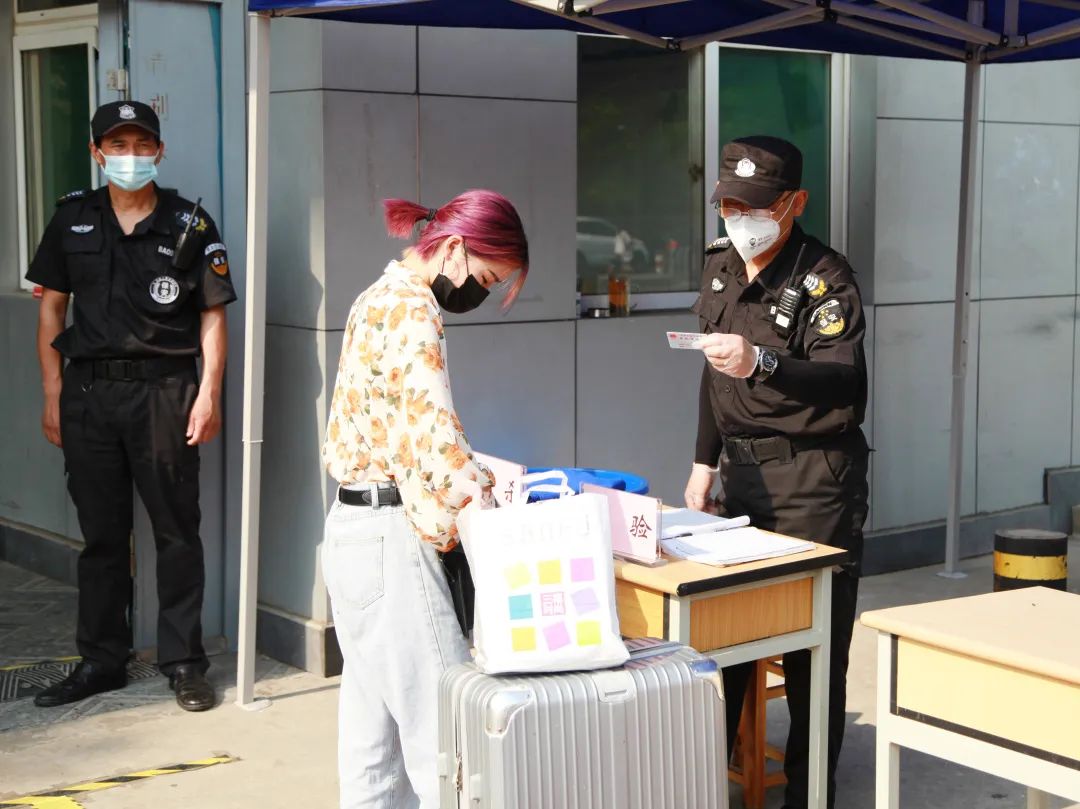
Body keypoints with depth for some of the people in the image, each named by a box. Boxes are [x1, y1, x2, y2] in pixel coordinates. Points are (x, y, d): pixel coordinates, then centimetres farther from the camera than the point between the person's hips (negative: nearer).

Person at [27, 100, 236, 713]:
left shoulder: (191, 225, 0)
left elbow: (213, 315, 1)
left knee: (177, 530, 2)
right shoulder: (73, 220, 8)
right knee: (101, 532, 11)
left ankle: (184, 661, 12)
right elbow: (51, 307, 10)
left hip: (164, 390, -2)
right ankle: (102, 659, 21)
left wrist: (209, 393, -9)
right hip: (89, 391, 3)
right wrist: (53, 395, 5)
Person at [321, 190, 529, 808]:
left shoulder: (385, 297, 16)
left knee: (375, 723, 14)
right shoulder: (412, 310, -15)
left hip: (358, 527, 10)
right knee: (443, 725, -7)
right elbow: (436, 433, -24)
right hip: (390, 536, -10)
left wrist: (477, 475, 3)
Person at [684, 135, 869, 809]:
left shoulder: (825, 278, -13)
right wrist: (705, 462, 16)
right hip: (742, 470, 7)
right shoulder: (721, 268, 10)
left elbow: (841, 379, -27)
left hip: (813, 479, -6)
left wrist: (760, 363, -43)